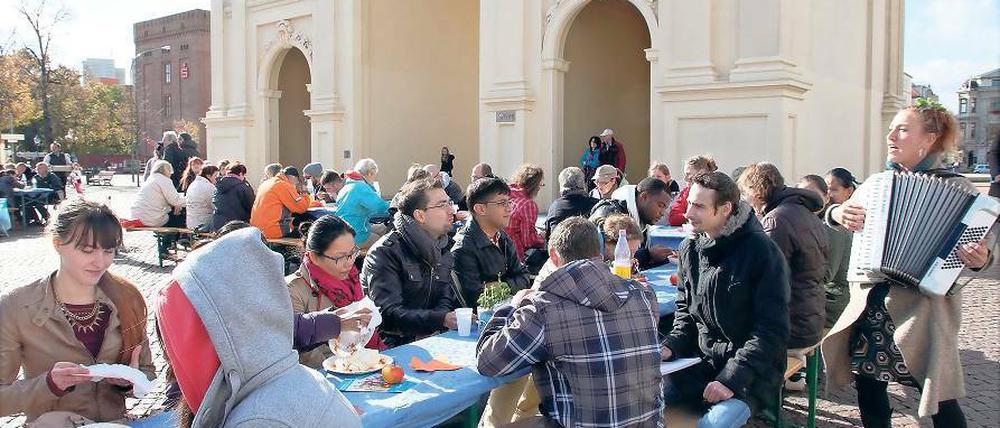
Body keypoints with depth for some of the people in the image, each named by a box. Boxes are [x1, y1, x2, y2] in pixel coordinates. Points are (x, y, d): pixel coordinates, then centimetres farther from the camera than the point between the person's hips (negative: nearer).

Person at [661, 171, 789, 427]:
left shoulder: (762, 252, -14)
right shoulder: (690, 249, 4)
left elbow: (773, 331, -14)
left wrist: (732, 379, -20)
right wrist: (672, 346, -4)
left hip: (751, 372, -5)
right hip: (700, 360, 5)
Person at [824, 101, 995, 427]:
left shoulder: (956, 188, -3)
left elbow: (985, 235, -7)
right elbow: (837, 215, 20)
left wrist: (980, 257, -28)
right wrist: (838, 213, -2)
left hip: (922, 306, -5)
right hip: (869, 304, 5)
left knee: (937, 396, -1)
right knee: (867, 380, 12)